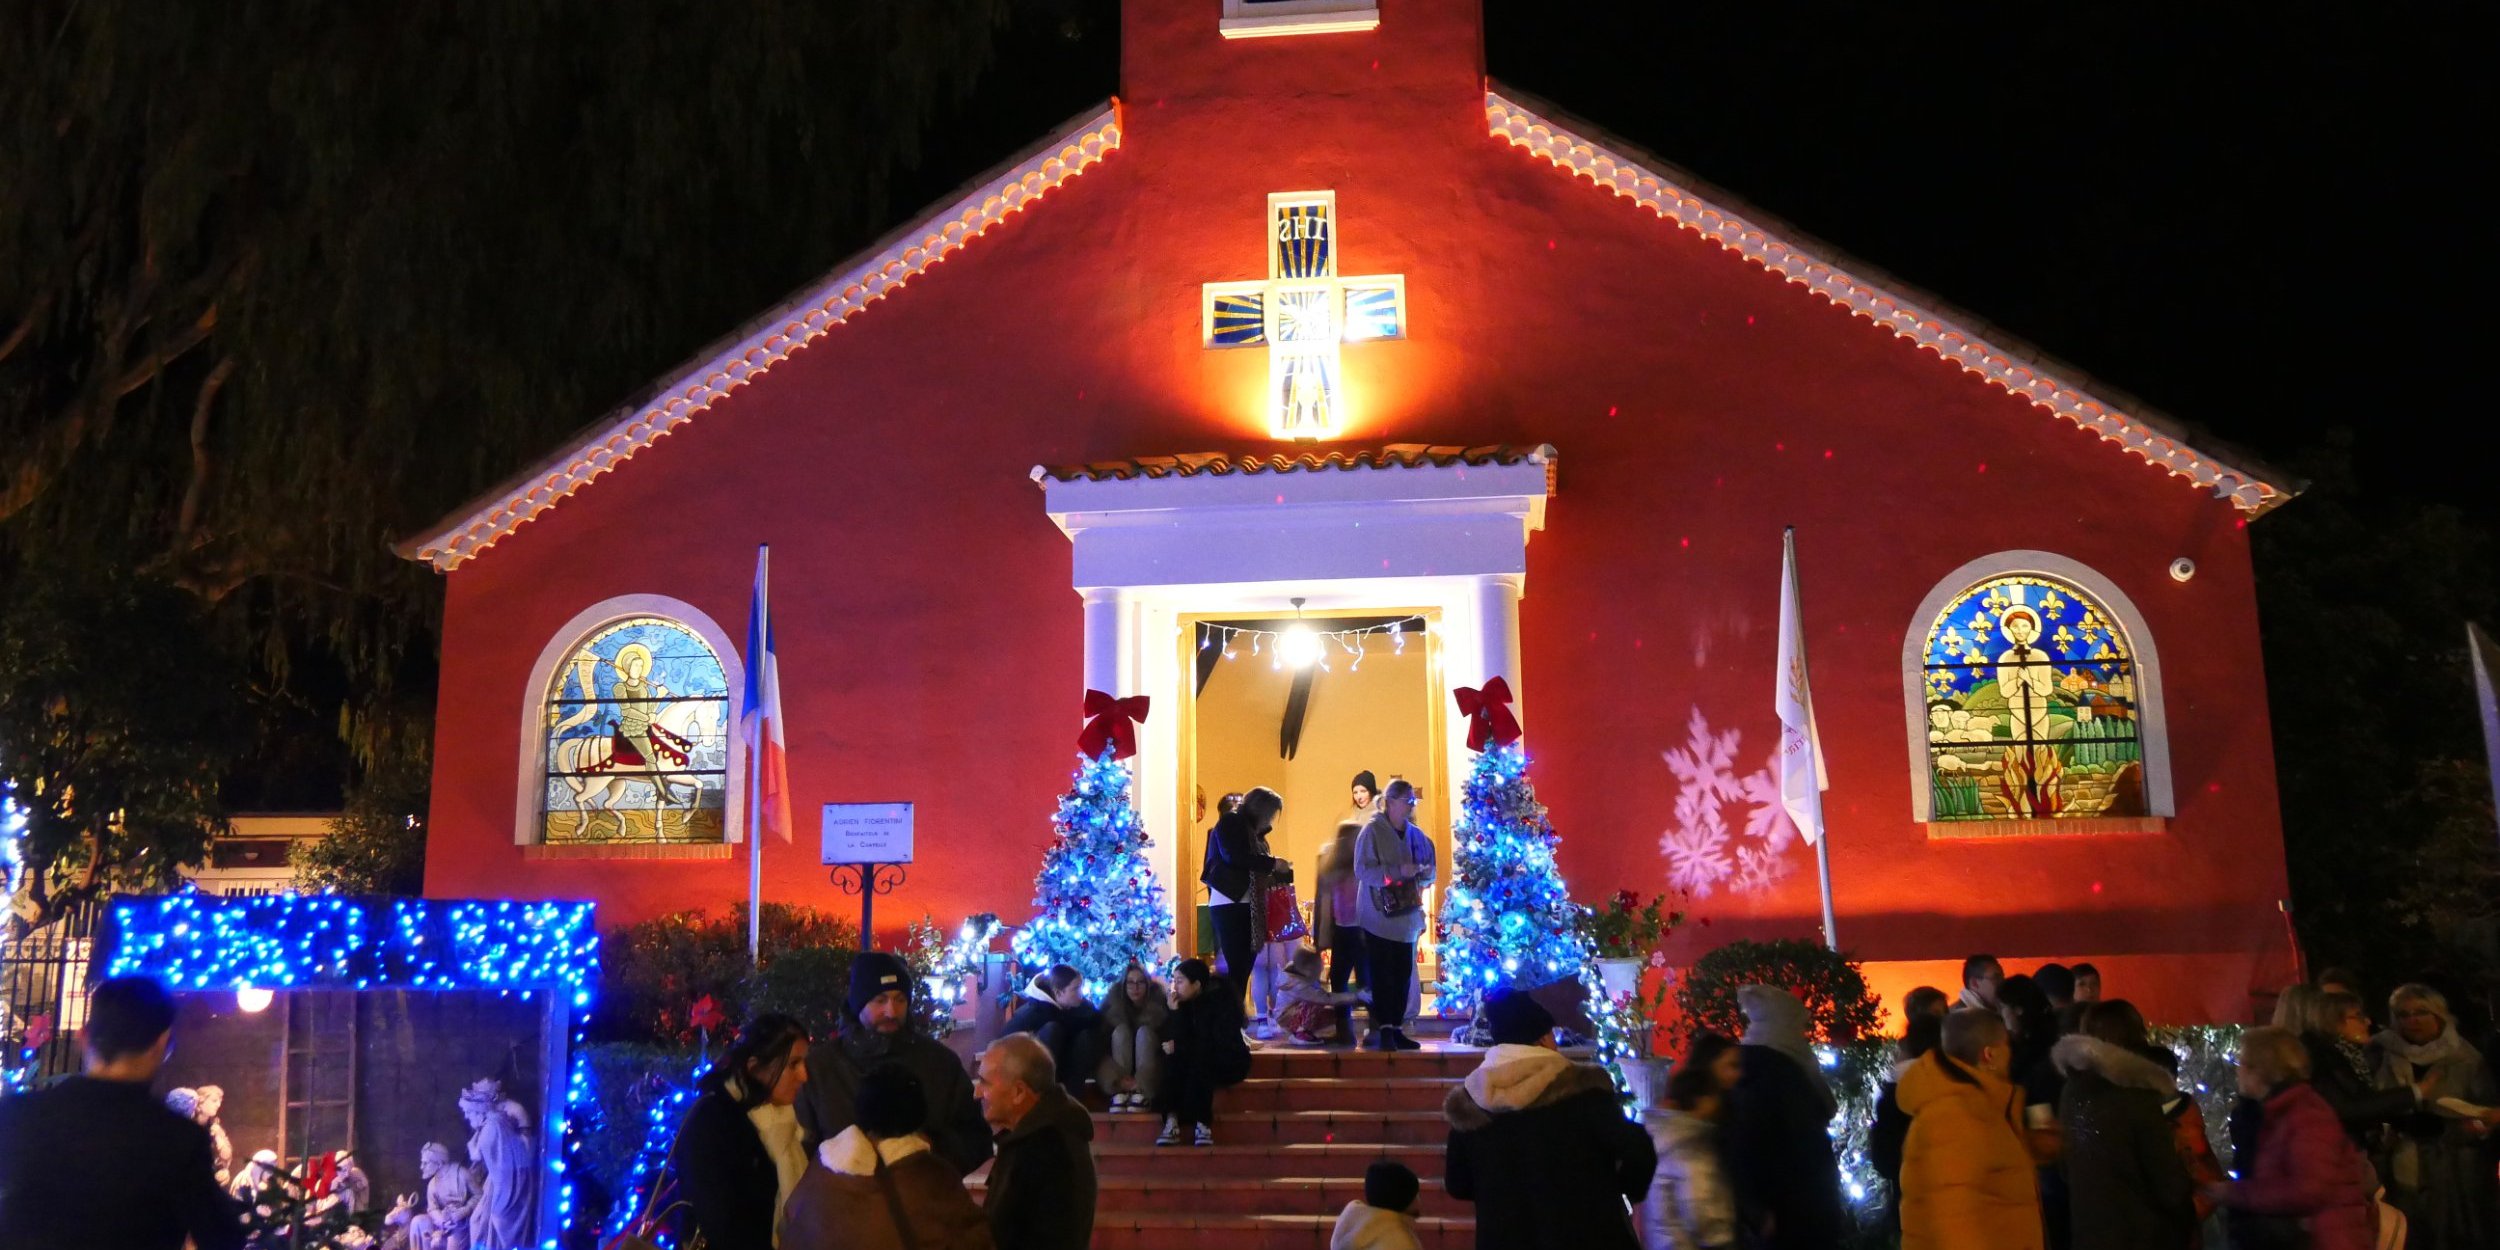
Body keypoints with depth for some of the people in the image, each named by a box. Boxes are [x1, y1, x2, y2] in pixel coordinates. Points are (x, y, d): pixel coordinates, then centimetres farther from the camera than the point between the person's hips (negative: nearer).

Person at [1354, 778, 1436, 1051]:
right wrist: (1399, 871, -21)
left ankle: (1396, 1029, 13)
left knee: (1404, 974, 4)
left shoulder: (1414, 833, 10)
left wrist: (1423, 871, -8)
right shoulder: (1372, 831, -6)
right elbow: (1363, 870, -15)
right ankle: (1383, 1030, 1)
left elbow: (1428, 871, 16)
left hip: (1406, 915, 5)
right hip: (1379, 916, -5)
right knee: (1383, 974, -4)